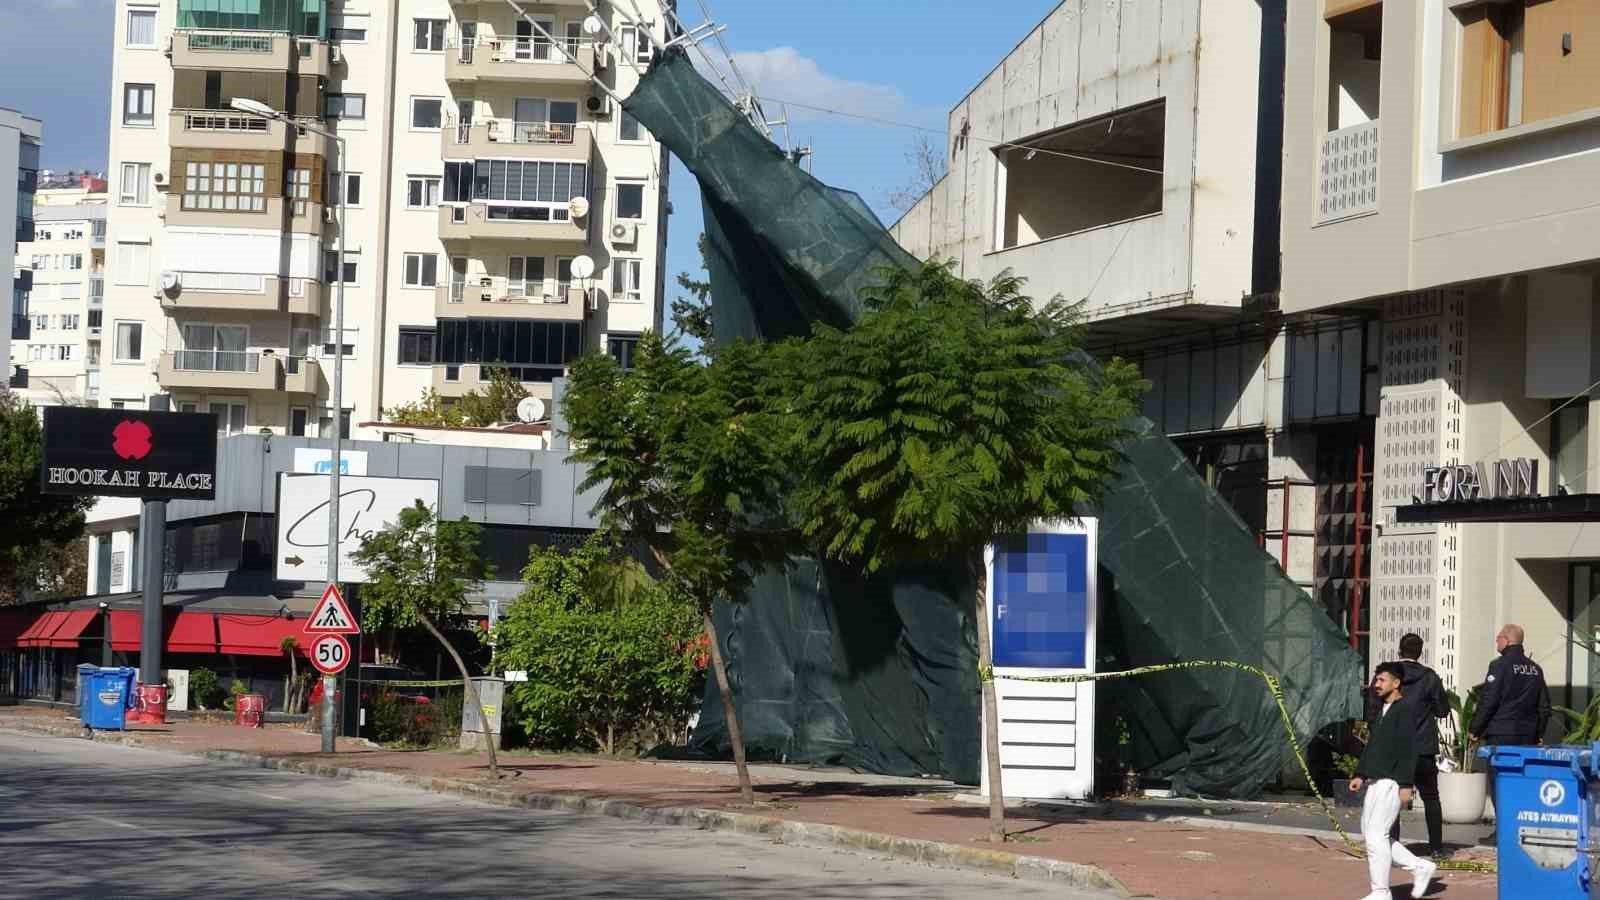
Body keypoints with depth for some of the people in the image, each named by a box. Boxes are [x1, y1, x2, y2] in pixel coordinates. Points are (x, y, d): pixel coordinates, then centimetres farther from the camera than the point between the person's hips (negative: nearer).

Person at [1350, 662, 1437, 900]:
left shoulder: (1404, 712, -10)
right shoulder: (1382, 711, 17)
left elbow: (1408, 750, -16)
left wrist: (1406, 784, -20)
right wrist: (1360, 775, 16)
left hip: (1391, 782, -10)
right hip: (1375, 782, 10)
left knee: (1376, 835, -10)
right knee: (1370, 832, 11)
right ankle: (1419, 867, 19)